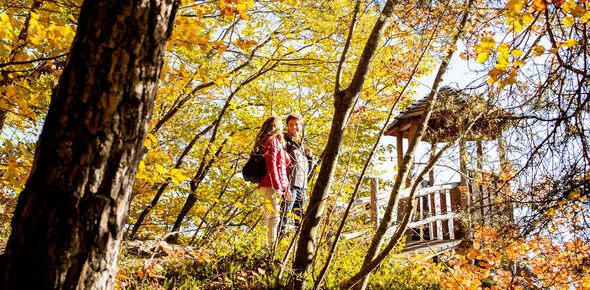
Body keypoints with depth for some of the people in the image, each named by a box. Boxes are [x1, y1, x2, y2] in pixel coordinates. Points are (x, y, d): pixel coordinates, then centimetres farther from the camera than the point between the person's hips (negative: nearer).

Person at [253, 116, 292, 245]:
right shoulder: (272, 140, -7)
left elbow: (282, 166, 23)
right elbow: (271, 165, -16)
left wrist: (286, 187, 22)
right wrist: (278, 187, -20)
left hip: (266, 185, 10)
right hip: (272, 185, -10)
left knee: (267, 217, 11)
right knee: (274, 217, -11)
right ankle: (272, 246, -13)